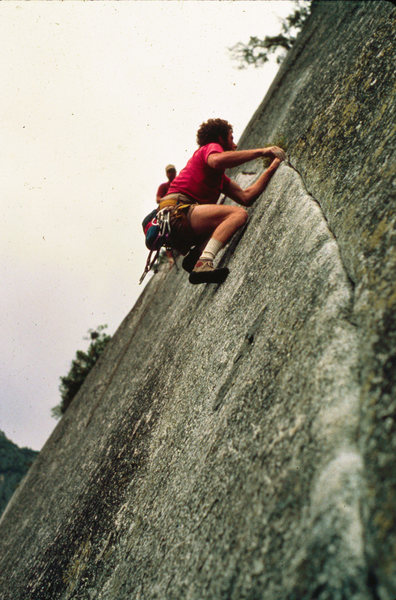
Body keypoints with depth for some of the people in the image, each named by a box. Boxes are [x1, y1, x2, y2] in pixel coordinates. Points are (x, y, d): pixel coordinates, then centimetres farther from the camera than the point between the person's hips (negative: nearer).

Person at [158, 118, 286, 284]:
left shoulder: (220, 177, 31)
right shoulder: (211, 147, 8)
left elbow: (245, 197, 20)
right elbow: (217, 160, -19)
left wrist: (272, 168, 26)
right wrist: (261, 151, -14)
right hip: (176, 210, -9)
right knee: (238, 214, -21)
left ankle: (195, 254, -1)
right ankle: (203, 263, -41)